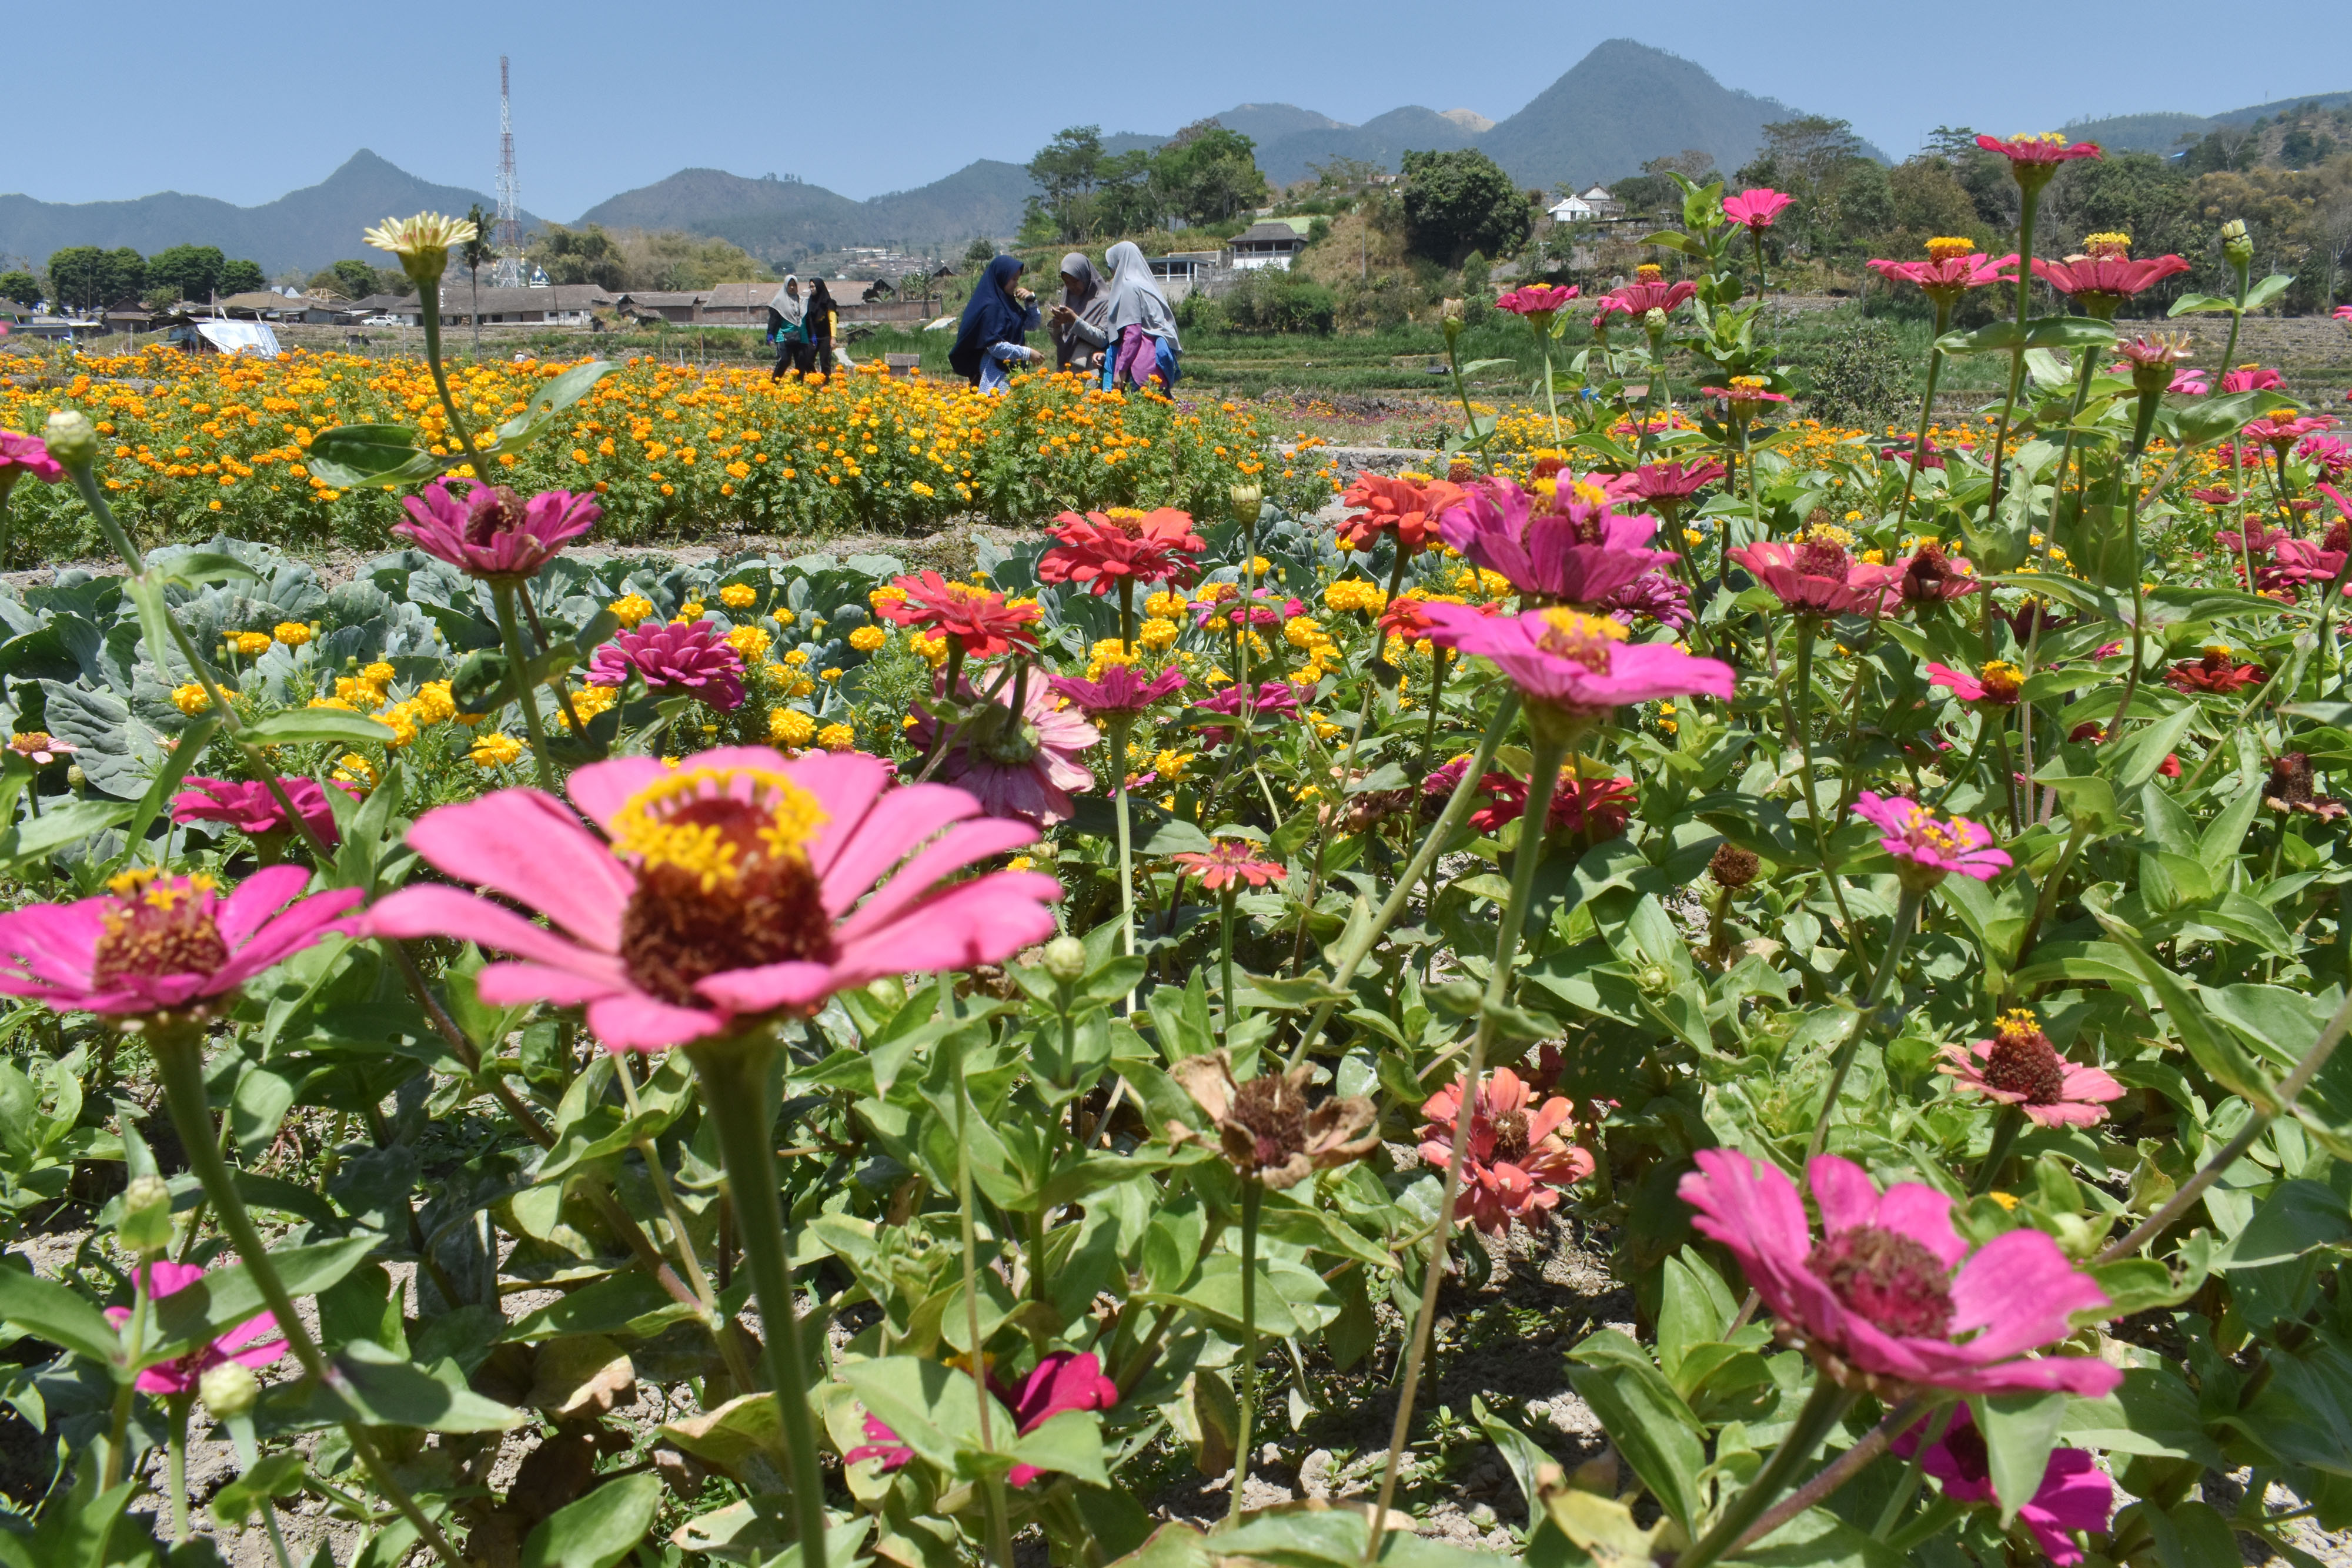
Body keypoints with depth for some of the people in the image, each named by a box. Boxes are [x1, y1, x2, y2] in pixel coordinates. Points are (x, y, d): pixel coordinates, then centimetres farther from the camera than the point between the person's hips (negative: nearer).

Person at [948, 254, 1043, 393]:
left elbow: (1032, 326, 21)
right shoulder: (990, 307, -13)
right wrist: (1027, 353, -19)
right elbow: (995, 345, -19)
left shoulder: (1008, 302, 14)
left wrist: (1031, 301, 5)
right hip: (996, 371, -9)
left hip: (1012, 370, 9)